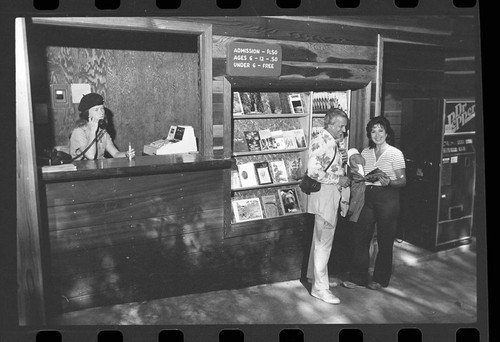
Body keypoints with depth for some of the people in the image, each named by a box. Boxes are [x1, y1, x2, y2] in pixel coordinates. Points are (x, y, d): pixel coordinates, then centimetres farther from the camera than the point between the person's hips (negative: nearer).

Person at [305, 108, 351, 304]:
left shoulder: (331, 142, 15)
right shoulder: (320, 141, -17)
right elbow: (313, 171, -26)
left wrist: (343, 179, 11)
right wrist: (338, 180, -18)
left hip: (331, 195, 10)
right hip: (324, 194, -10)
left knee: (320, 239, 19)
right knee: (324, 241, -5)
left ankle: (314, 275, 33)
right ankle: (320, 287, 3)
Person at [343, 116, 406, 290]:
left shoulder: (395, 153, -4)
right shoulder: (365, 152, 10)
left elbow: (403, 181, -5)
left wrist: (388, 182, -24)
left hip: (387, 197, -4)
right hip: (366, 196, 5)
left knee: (384, 240, 5)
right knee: (359, 237, 3)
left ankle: (380, 279, 22)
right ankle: (358, 278, 14)